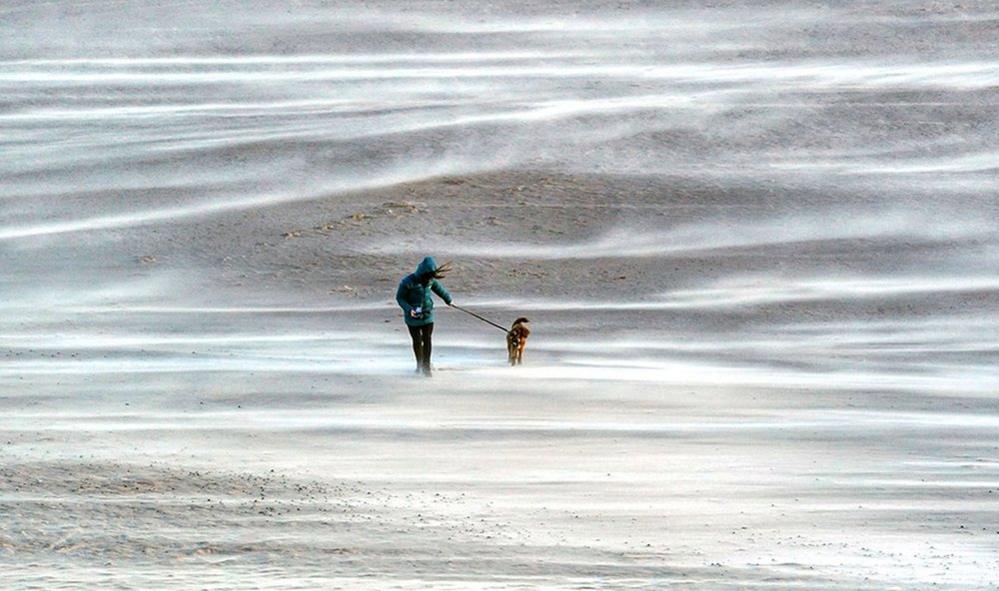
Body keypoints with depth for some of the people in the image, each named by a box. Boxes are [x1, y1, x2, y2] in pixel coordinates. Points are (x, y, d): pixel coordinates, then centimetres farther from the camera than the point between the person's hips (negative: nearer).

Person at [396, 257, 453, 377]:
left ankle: (426, 366, 8)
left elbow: (438, 288, 14)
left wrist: (448, 299, 30)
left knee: (427, 340, -1)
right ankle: (419, 364, 29)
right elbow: (400, 298, -12)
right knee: (417, 341, 9)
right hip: (413, 317, -3)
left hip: (427, 314, 3)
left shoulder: (430, 280, -7)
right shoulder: (408, 282, -21)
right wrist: (409, 309, -27)